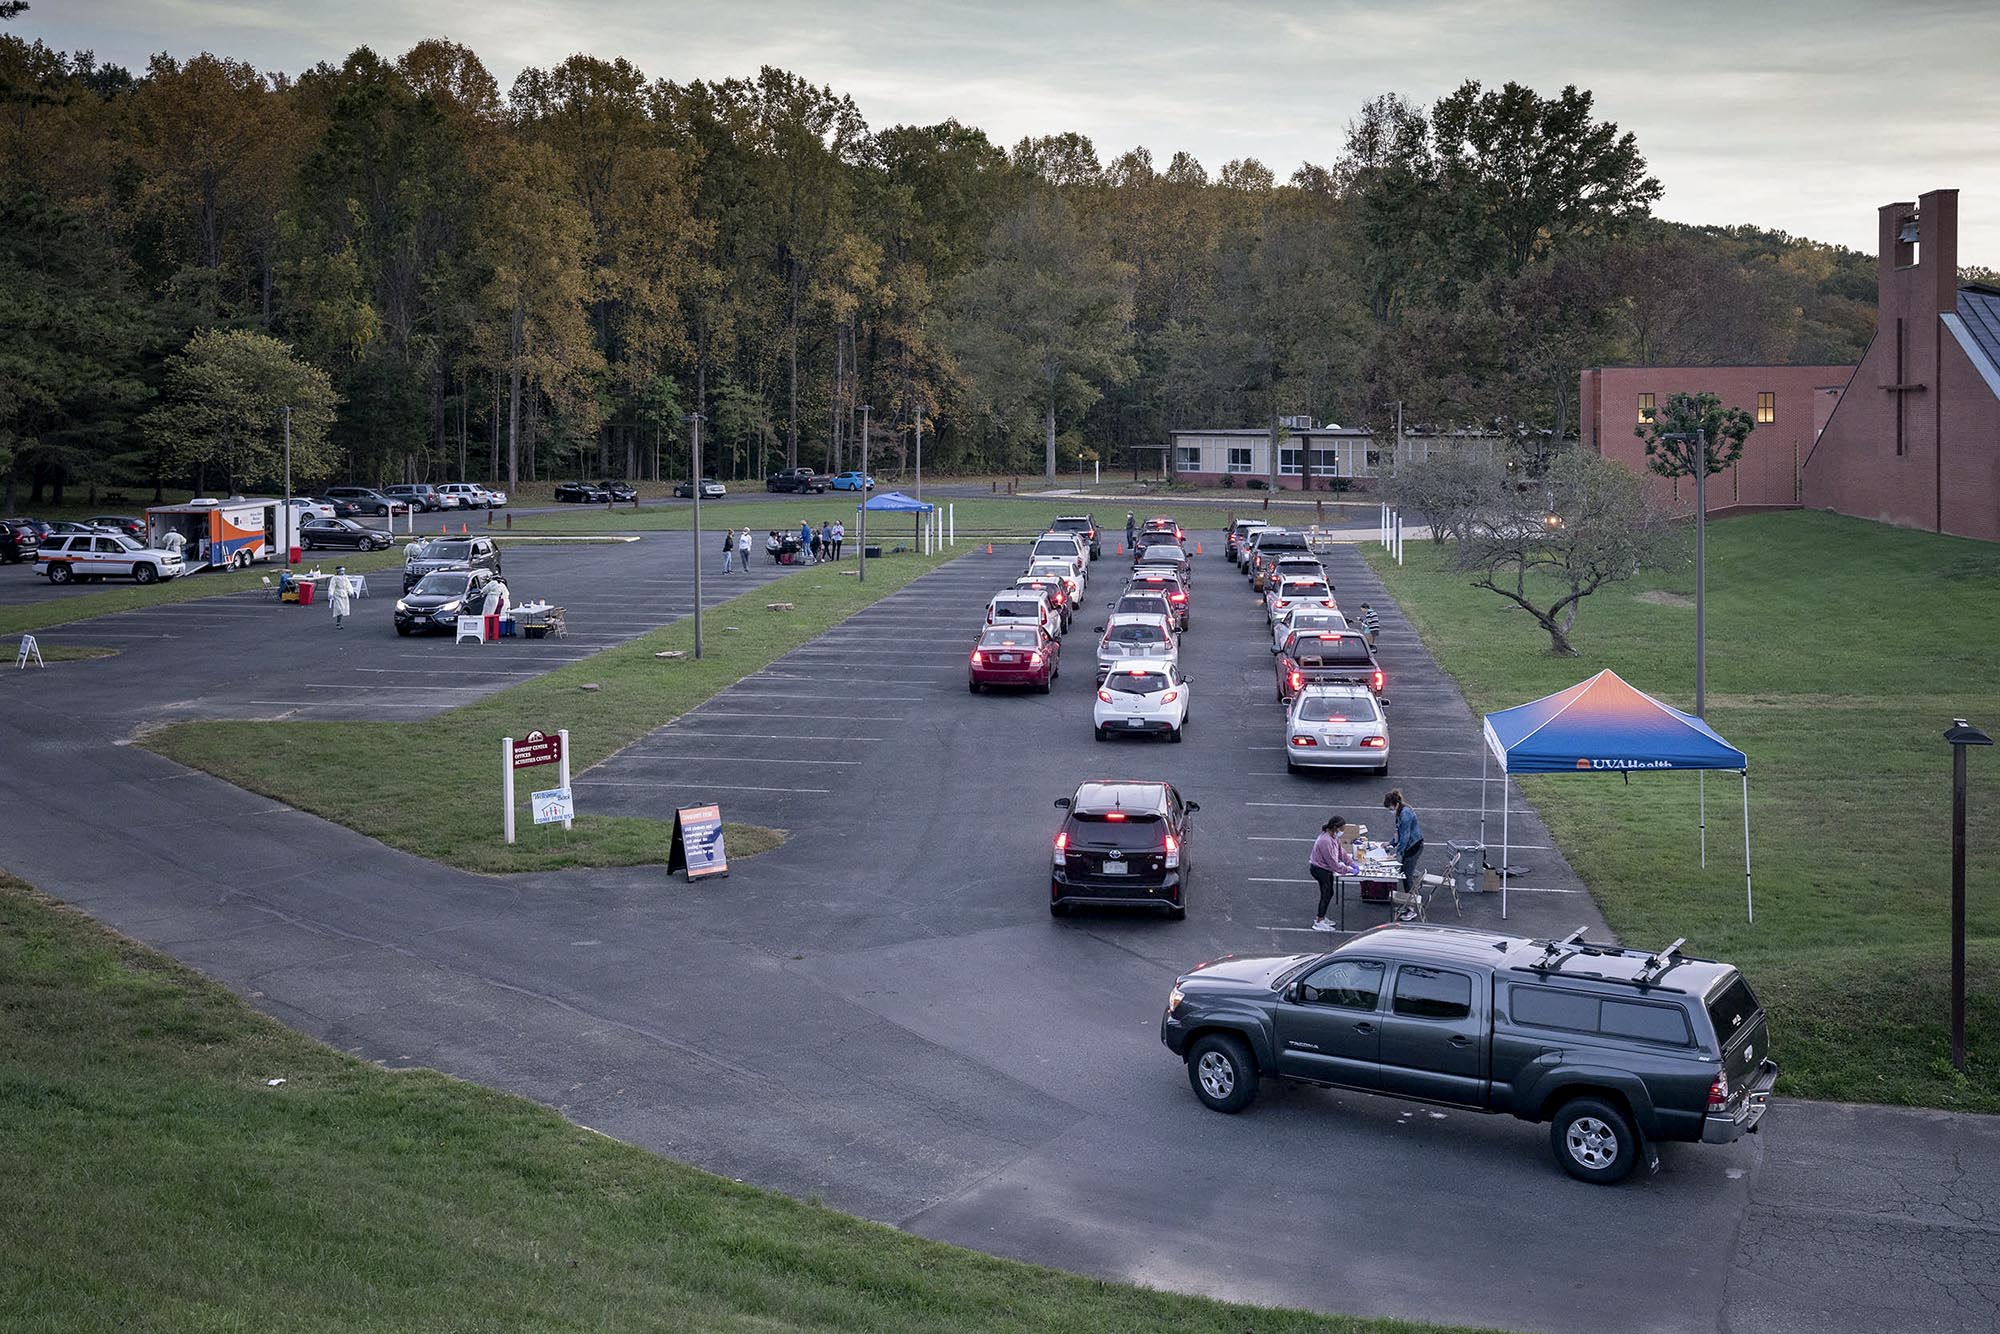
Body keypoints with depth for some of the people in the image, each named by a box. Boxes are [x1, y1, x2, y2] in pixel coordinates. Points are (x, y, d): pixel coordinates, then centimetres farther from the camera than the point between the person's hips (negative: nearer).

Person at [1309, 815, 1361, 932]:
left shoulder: (1334, 837, 1)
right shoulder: (1325, 841, -31)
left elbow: (1341, 851, 9)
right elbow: (1332, 862, -28)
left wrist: (1352, 863, -2)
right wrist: (1348, 870, -23)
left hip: (1327, 870, 10)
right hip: (1320, 869, -10)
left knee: (1329, 893, 17)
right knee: (1326, 894, -4)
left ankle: (1320, 917, 31)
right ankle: (1319, 923, 3)